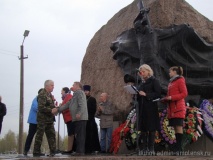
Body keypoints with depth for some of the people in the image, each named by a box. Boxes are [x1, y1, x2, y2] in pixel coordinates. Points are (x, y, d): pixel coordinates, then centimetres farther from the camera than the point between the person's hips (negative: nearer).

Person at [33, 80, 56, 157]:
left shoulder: (49, 94, 15)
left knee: (51, 135, 7)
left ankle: (52, 151, 11)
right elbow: (41, 108, -21)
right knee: (39, 135, -2)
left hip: (49, 119, 9)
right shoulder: (42, 95, -14)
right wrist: (51, 110, -20)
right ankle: (36, 153, 3)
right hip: (42, 119, -9)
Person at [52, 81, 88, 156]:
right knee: (78, 135, 9)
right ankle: (79, 151, 11)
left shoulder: (79, 92, -4)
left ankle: (80, 151, -12)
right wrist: (58, 109, 19)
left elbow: (82, 104, -18)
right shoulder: (75, 94, 27)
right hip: (77, 119, 10)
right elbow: (68, 104, 26)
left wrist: (79, 113, -28)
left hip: (80, 118, -10)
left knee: (80, 135, -11)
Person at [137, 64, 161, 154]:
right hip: (142, 107, 7)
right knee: (143, 128, 4)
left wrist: (146, 94, -17)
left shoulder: (154, 81, -1)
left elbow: (158, 94, -10)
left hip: (151, 107, -7)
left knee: (151, 128, -6)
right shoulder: (142, 82, 18)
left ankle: (151, 149, -7)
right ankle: (144, 148, 5)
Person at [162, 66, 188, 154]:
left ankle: (179, 147, -10)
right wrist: (165, 99, 4)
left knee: (179, 127, -9)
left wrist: (171, 97, -16)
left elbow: (184, 93, -10)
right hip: (172, 108, 8)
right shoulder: (171, 82, 20)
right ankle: (177, 146, 7)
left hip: (178, 108, -8)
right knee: (175, 127, 5)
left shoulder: (180, 80, -2)